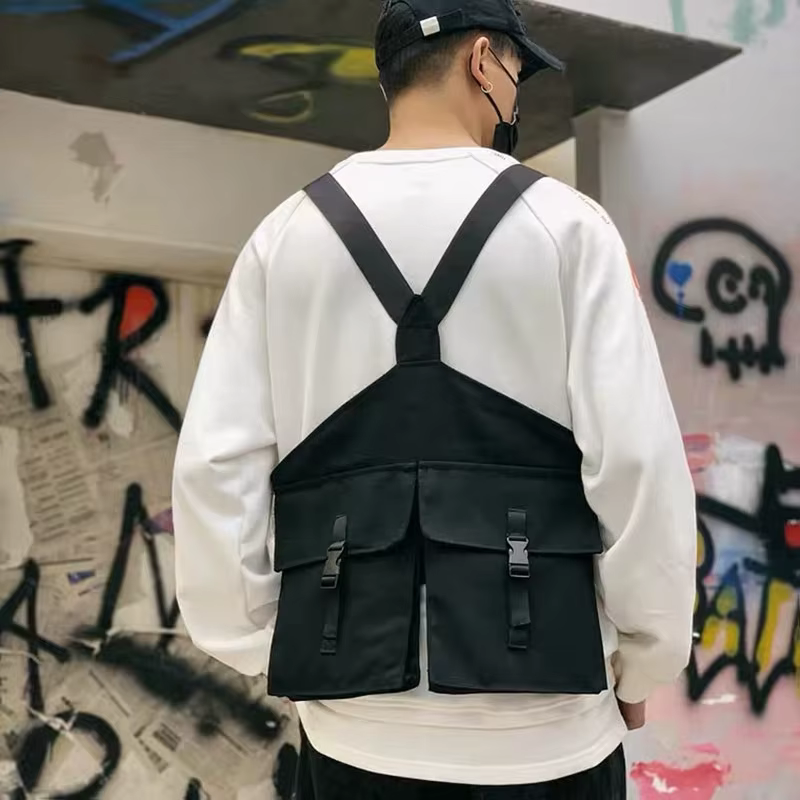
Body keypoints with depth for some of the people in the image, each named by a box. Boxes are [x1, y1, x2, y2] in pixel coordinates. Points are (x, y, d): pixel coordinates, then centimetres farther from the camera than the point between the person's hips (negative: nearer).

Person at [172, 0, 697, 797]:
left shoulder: (287, 233, 3)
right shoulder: (564, 223, -4)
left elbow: (215, 464, -1)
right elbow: (638, 454, -9)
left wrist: (261, 644, 9)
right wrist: (643, 657, 4)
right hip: (542, 716, -2)